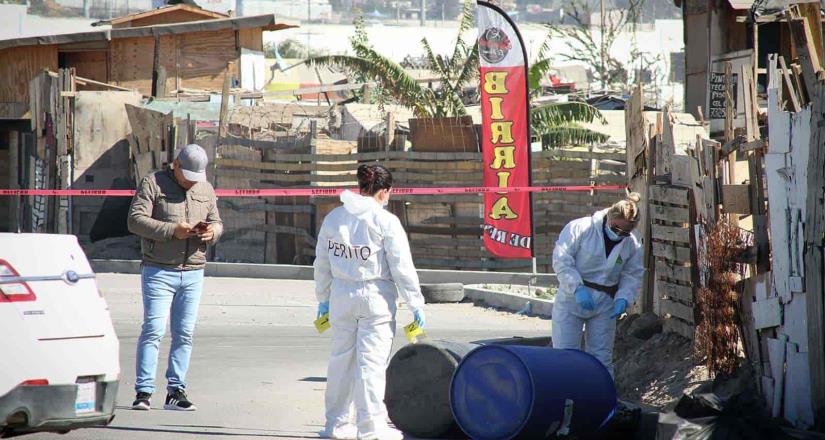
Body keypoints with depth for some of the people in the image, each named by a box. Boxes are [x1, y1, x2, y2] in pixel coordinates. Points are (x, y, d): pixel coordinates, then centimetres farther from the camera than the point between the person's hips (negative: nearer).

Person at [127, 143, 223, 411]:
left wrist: (212, 231, -5)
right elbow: (135, 220, -11)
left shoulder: (206, 190, 14)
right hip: (158, 271, -5)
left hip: (193, 273, 5)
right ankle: (144, 392, -10)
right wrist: (172, 231, -20)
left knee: (184, 334, 4)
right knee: (153, 330, -11)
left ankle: (176, 392, 8)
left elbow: (217, 223, 21)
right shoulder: (153, 184, -2)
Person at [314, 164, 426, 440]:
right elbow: (402, 267, -10)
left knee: (341, 358, 14)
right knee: (372, 360, -2)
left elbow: (322, 264, 12)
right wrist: (416, 304, -4)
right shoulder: (385, 221, -10)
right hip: (375, 297, -5)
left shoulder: (333, 218, 5)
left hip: (341, 296, 5)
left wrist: (323, 298, 22)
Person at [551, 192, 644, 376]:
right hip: (571, 299, -3)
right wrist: (577, 288, -25)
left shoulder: (632, 245, 1)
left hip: (604, 304, 4)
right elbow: (561, 260, -15)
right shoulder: (580, 228, -13)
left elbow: (632, 276, 8)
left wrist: (623, 299, -11)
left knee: (602, 358, 7)